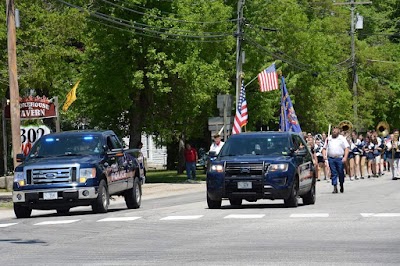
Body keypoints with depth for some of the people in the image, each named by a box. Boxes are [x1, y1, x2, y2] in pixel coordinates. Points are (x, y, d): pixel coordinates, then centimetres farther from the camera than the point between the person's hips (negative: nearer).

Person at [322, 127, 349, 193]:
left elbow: (346, 148, 1)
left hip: (340, 158, -2)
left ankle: (342, 185, 21)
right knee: (333, 173, -2)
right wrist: (324, 155, -1)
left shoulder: (342, 138, 7)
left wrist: (345, 157, -11)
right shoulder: (328, 139, 15)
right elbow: (324, 148, 17)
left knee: (341, 173, 2)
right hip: (331, 158, 2)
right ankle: (335, 187, -2)